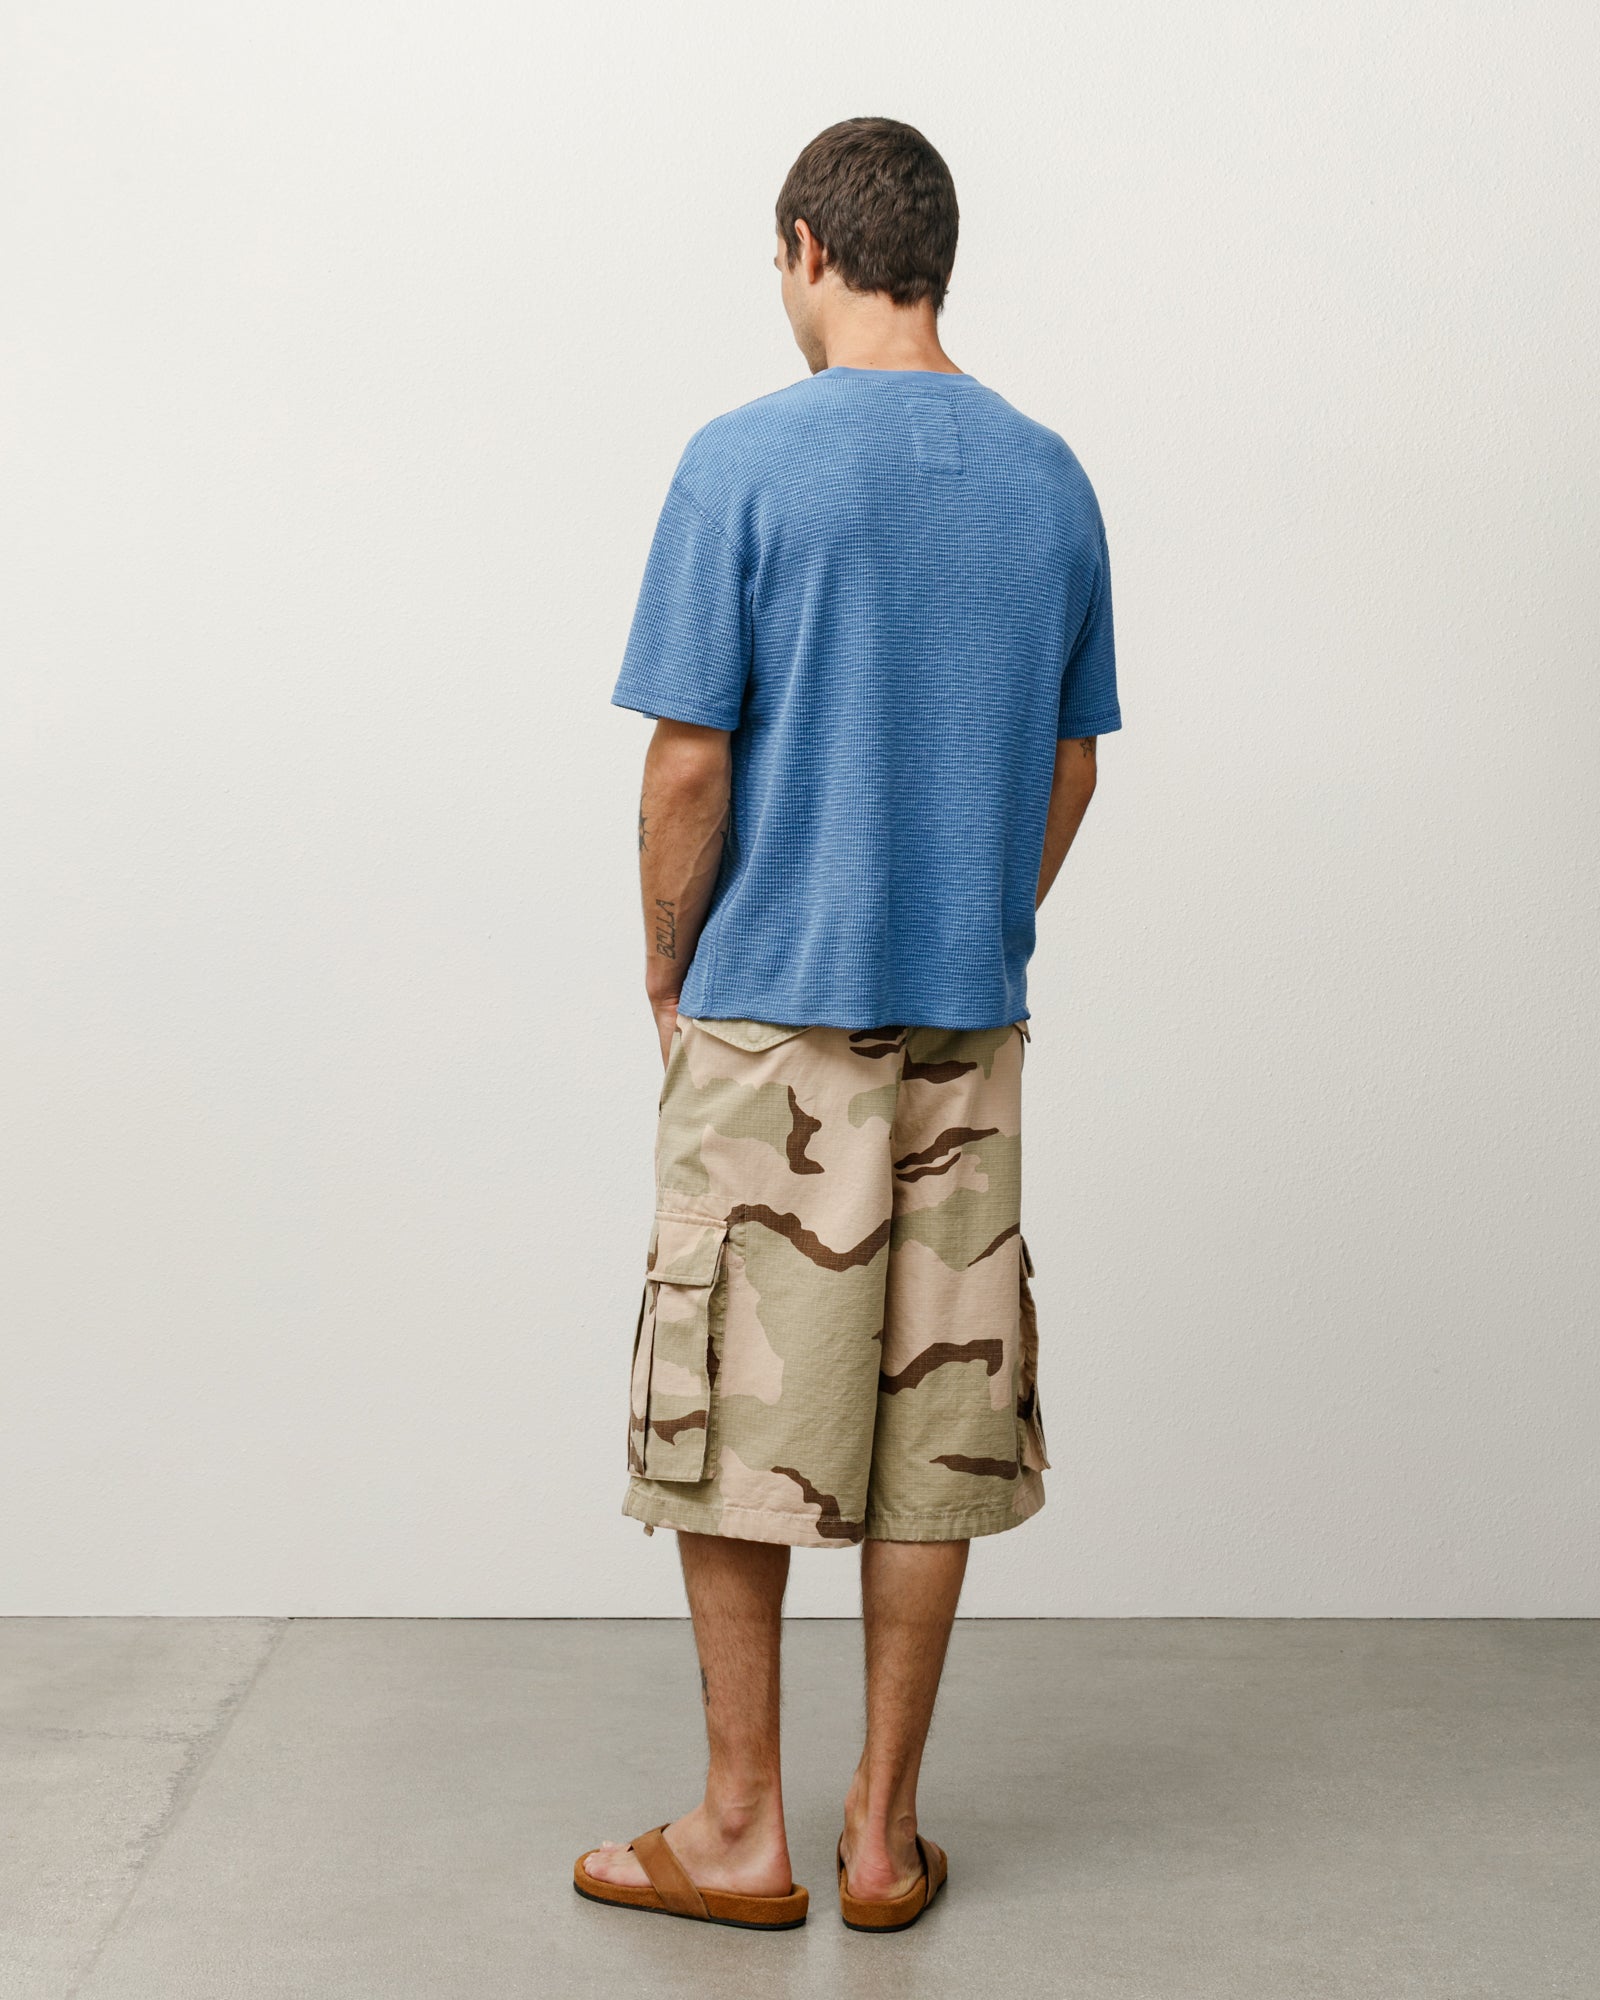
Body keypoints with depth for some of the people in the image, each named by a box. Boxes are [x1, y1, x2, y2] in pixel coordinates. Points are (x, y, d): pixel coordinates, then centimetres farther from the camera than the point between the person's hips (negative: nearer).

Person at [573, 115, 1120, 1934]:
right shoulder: (1050, 480, 7)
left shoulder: (748, 461, -8)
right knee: (929, 1432, 9)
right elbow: (1072, 771, 11)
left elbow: (687, 766, -11)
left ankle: (741, 1832, 17)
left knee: (737, 1429, 7)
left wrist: (669, 979, 3)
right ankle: (884, 1833, 19)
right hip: (970, 1027, 5)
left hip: (771, 1016, -4)